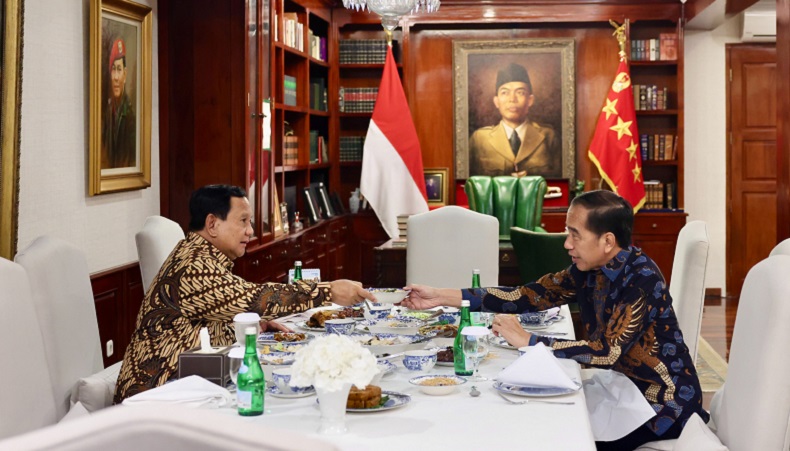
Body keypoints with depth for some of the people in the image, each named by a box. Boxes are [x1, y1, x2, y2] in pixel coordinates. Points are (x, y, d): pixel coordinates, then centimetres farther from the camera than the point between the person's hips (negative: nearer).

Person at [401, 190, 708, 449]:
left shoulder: (642, 279, -24)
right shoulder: (588, 270, -2)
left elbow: (607, 352, -31)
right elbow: (528, 295, -2)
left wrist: (528, 341, -26)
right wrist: (442, 296, -6)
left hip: (664, 404, -7)